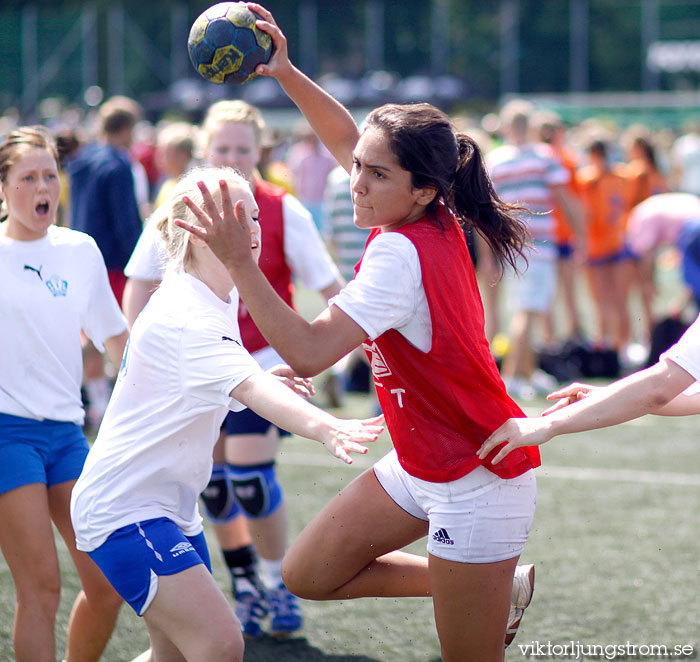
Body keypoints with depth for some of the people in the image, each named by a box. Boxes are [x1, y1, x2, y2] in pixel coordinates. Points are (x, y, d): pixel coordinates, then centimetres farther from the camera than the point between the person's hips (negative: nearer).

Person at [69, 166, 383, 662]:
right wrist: (324, 427, -61)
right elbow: (249, 388, -44)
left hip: (172, 505, 10)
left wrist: (269, 382, 3)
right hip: (123, 508, -10)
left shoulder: (223, 300, 7)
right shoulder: (183, 318, -25)